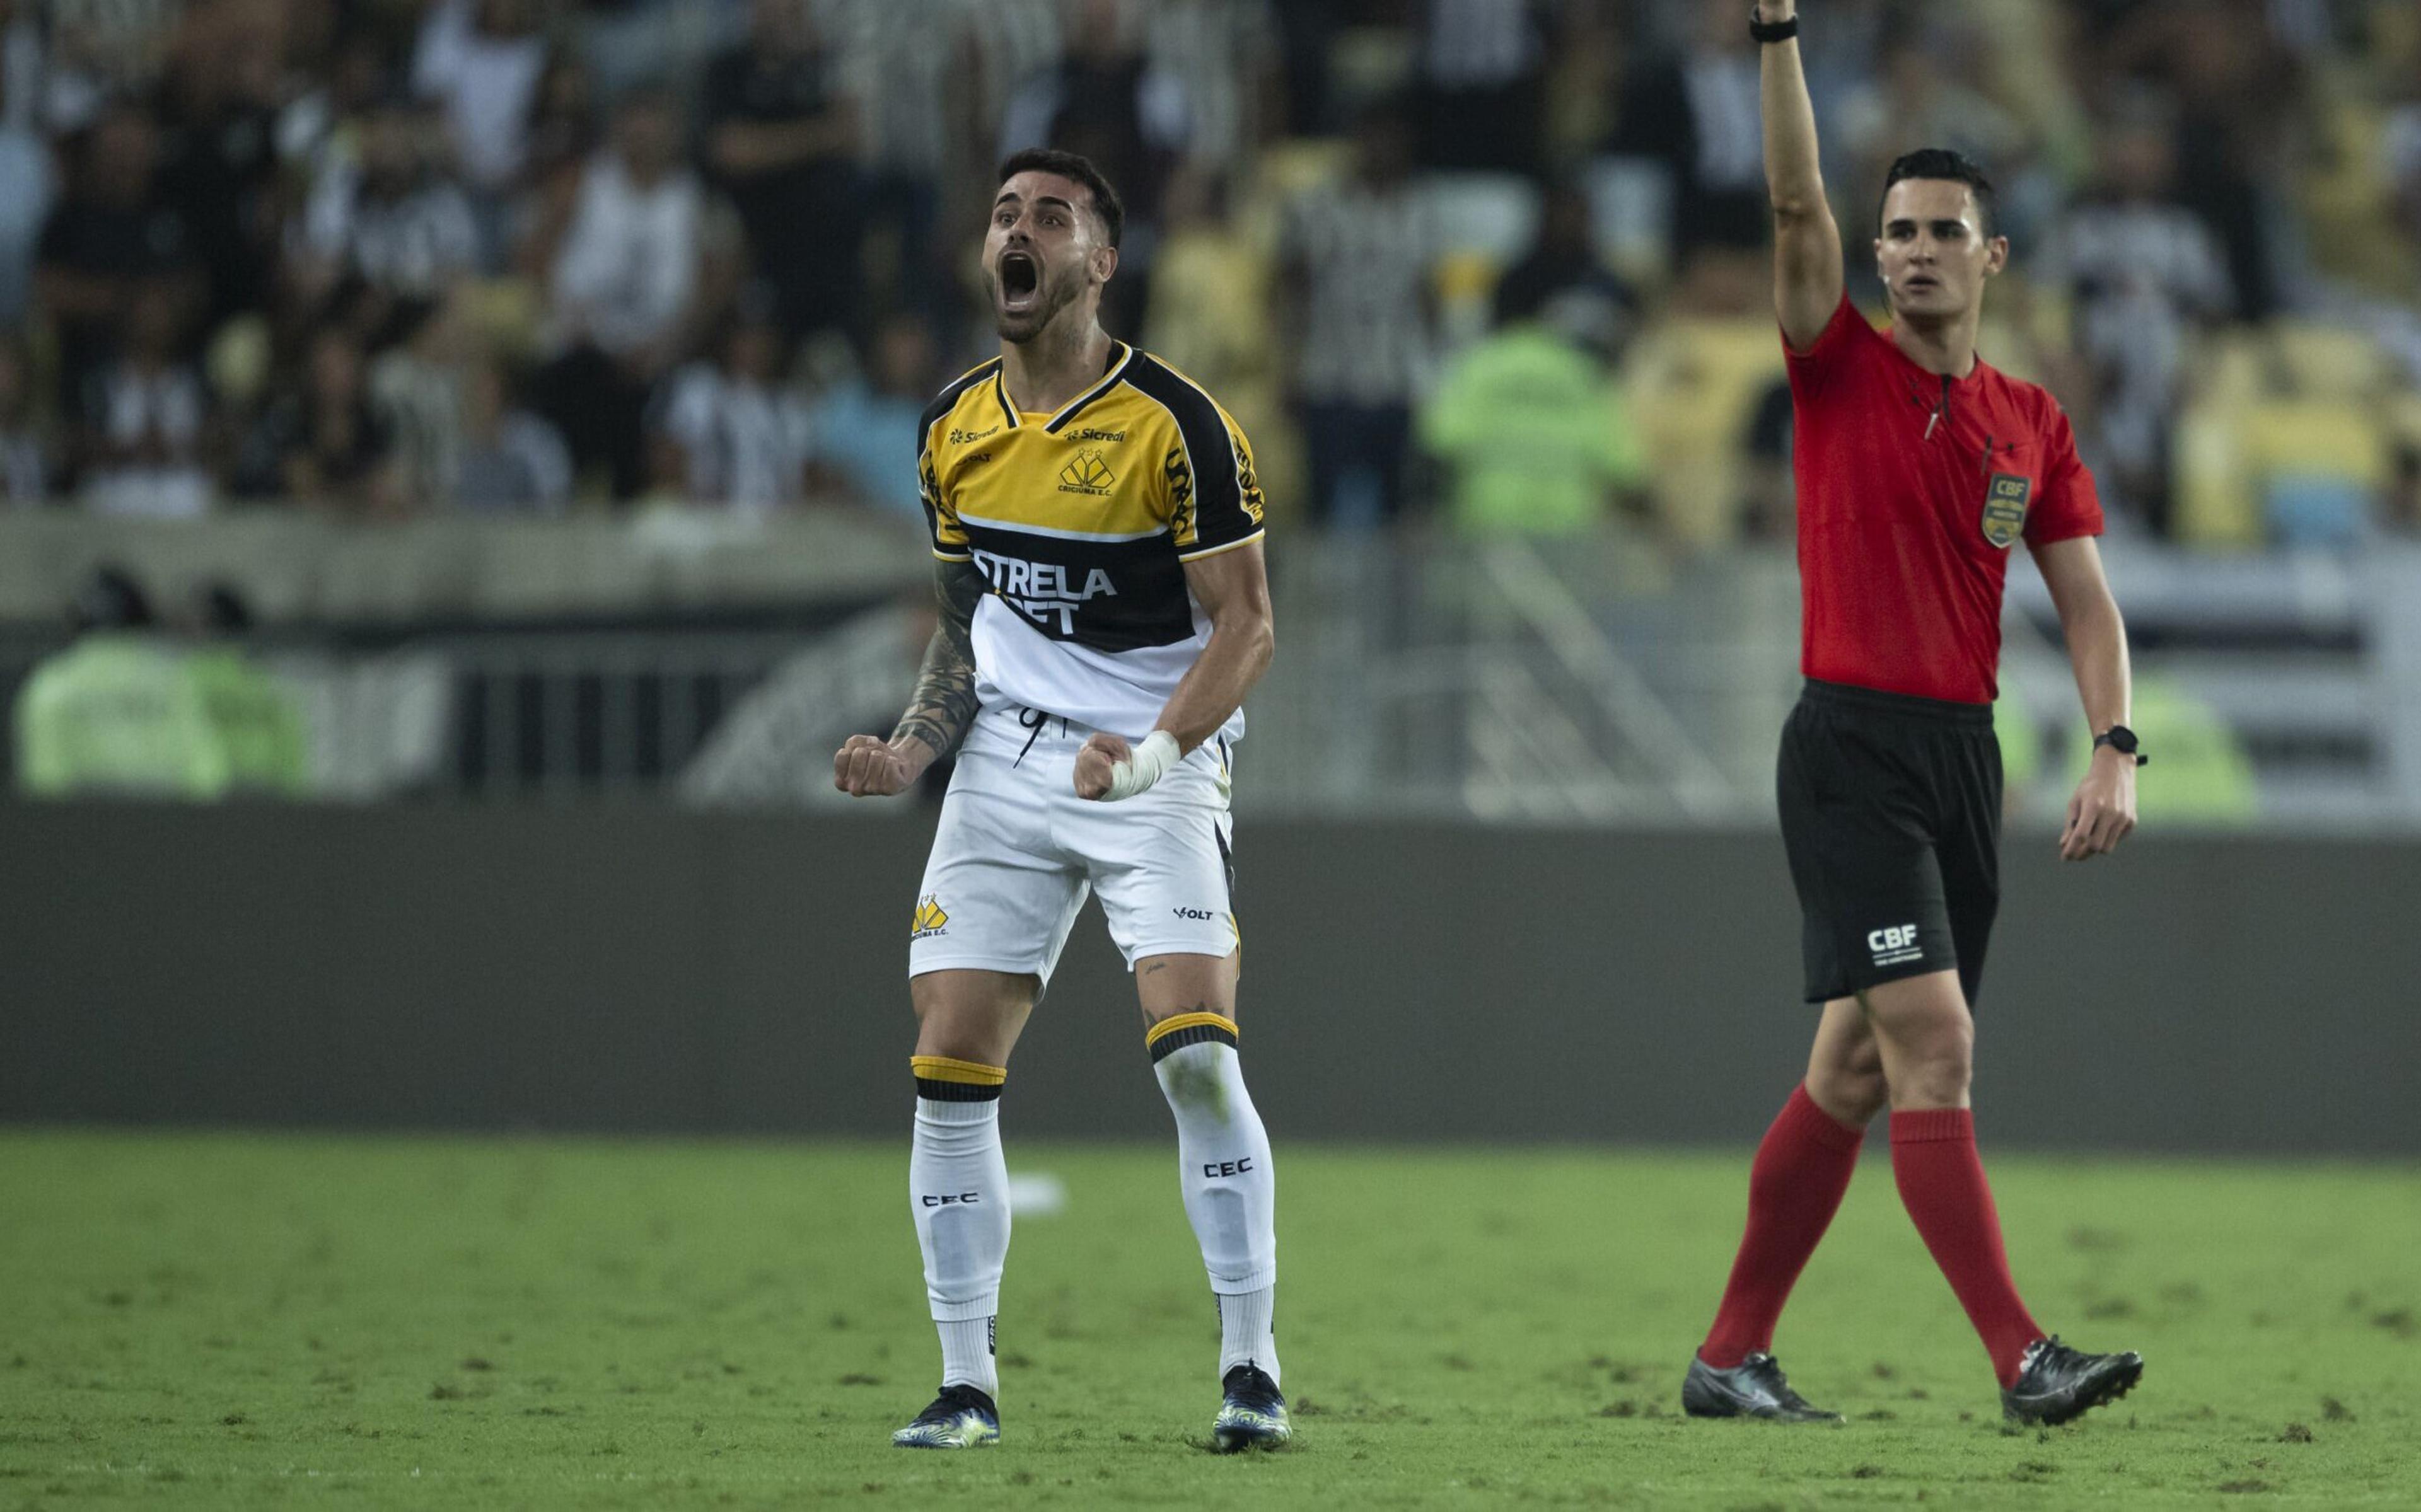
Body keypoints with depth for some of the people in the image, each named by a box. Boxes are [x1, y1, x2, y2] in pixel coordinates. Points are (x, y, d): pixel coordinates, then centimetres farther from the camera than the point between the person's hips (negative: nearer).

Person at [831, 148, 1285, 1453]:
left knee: (1195, 1055, -19)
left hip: (1157, 767, -5)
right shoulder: (954, 430, 7)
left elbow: (1245, 624, -10)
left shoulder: (1175, 424, -11)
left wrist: (1152, 755, -24)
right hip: (1007, 764, 5)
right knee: (949, 1068, -4)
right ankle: (966, 1383, 5)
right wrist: (910, 750, 1)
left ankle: (1250, 1367, -8)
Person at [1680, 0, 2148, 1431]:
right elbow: (1798, 202, -11)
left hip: (1966, 755, 5)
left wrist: (2116, 749, -6)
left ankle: (1732, 1356, 16)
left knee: (1856, 1070, 8)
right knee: (1933, 1043, -16)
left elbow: (2086, 599, 8)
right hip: (1851, 749, -5)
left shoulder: (2032, 425, 12)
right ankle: (2023, 1357, -22)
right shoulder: (1841, 371, 1)